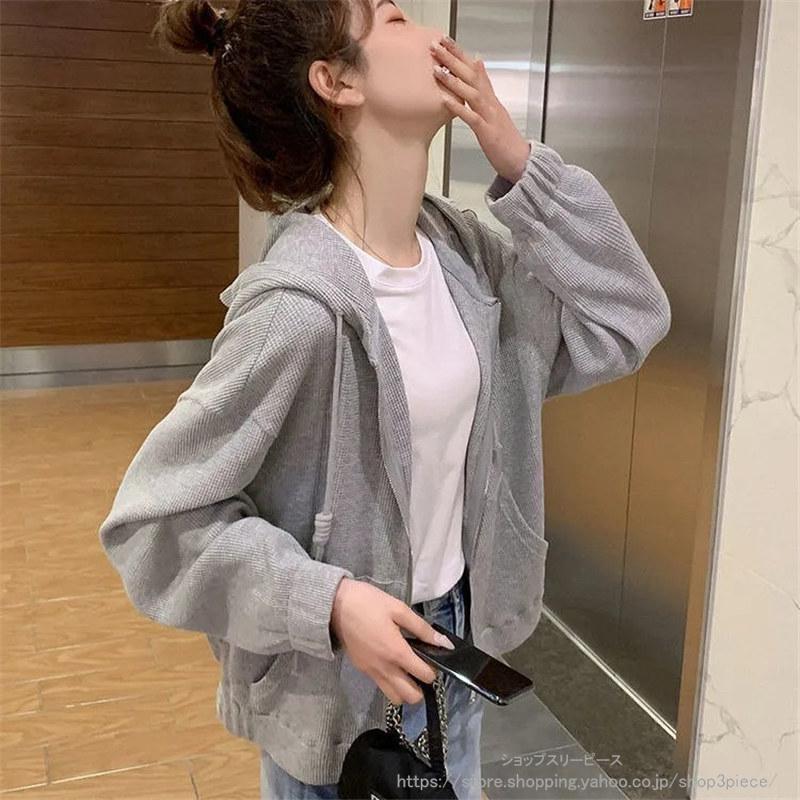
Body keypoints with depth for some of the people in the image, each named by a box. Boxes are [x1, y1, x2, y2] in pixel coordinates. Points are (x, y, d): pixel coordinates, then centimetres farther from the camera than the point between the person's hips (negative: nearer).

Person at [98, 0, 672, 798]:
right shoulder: (301, 304, -28)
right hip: (340, 674, -6)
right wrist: (328, 602, -31)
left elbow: (624, 325, -3)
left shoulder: (458, 246, -6)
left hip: (455, 631, 7)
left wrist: (521, 164, -11)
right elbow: (157, 517, -22)